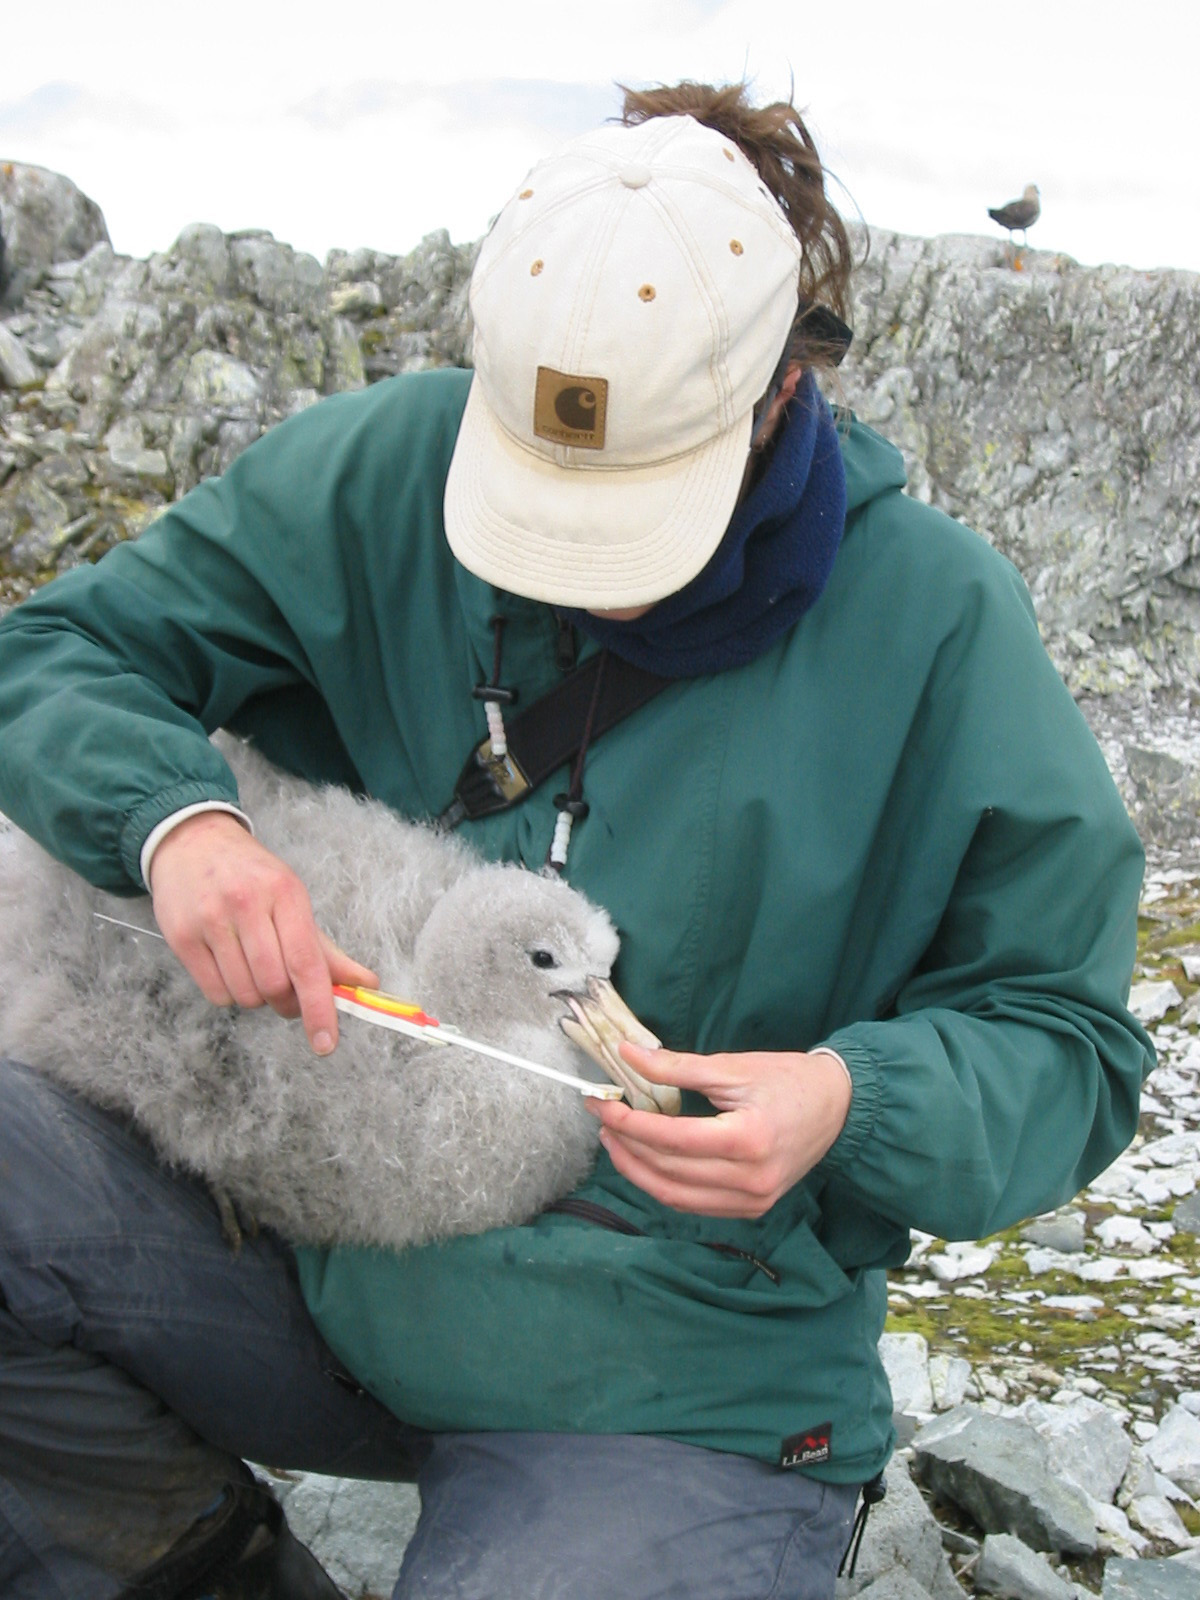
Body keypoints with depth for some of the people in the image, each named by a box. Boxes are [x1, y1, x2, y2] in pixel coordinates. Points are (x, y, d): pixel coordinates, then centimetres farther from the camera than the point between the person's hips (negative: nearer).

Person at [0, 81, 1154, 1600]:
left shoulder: (933, 619, -10)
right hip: (324, 1254, 3)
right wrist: (174, 817, -21)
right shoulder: (377, 475, -5)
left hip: (677, 1388, -2)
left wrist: (851, 1103, -26)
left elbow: (1066, 1038, -4)